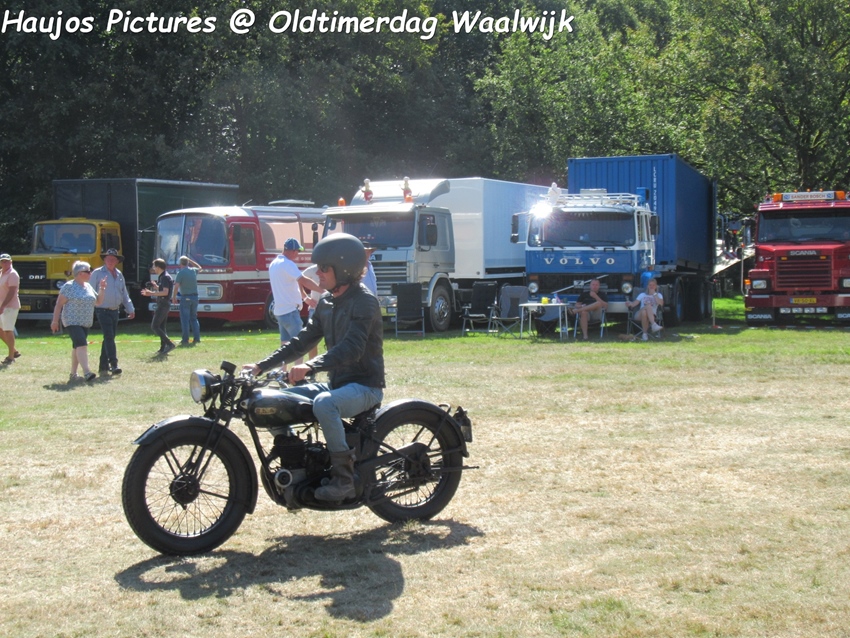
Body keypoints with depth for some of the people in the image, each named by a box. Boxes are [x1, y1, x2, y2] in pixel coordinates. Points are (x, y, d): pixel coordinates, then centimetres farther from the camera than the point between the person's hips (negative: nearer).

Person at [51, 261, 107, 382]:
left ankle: (73, 374, 19)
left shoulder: (88, 286, 13)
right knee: (81, 344, -21)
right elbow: (59, 304, -9)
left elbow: (98, 302, 18)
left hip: (85, 323, 8)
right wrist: (55, 321, -13)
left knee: (77, 347, 12)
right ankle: (86, 372, -29)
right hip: (72, 322, -8)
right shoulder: (69, 286, -8)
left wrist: (102, 289, 5)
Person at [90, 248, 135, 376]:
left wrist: (130, 309, 19)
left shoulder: (119, 274, 14)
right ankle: (113, 365, -20)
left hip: (115, 311, 6)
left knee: (109, 338, 10)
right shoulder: (97, 273, -4)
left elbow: (124, 293, 21)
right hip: (102, 311, -6)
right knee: (109, 337, -15)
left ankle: (103, 366, 17)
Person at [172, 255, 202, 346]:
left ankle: (185, 339, -4)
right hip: (195, 297, 5)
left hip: (185, 298, -5)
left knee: (185, 319, -2)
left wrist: (174, 297, -5)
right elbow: (200, 268, 31)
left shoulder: (180, 273, -9)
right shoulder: (193, 270, 7)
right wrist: (190, 260, 31)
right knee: (194, 318, 14)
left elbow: (176, 286, -15)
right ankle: (197, 337, 8)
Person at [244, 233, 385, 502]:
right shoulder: (326, 302, 12)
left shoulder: (364, 301, -15)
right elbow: (303, 340, 12)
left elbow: (351, 349, -28)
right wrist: (262, 365, 3)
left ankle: (344, 477, -28)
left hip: (364, 385, -9)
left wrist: (310, 366, -40)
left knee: (324, 404, -37)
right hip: (337, 383, 9)